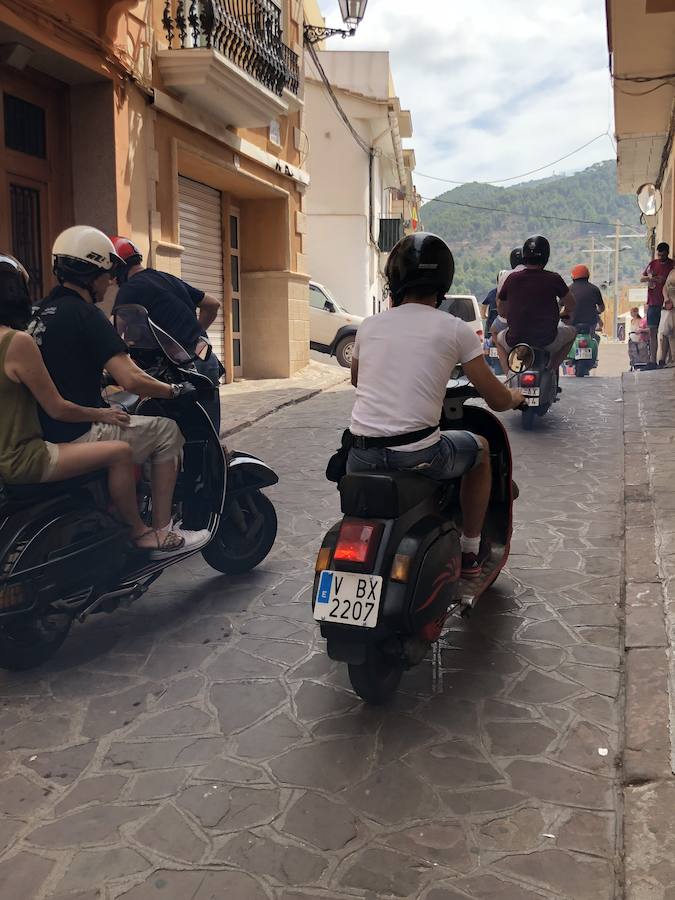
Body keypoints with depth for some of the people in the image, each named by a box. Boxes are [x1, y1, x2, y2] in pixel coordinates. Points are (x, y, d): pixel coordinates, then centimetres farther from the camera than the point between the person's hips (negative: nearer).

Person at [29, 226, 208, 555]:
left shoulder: (42, 310, 13)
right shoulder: (85, 314, -15)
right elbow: (130, 380, -24)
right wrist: (175, 391, -9)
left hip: (44, 433, 10)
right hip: (77, 438, -9)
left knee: (125, 417, 31)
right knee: (166, 430, 3)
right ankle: (161, 535, 5)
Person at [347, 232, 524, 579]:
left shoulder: (370, 325, 10)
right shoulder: (455, 330, -1)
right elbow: (497, 400, 3)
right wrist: (514, 397, 26)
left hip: (361, 459, 4)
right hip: (418, 455, -3)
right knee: (480, 449, 26)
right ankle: (470, 553, 32)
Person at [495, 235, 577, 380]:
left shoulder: (512, 278, -3)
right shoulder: (553, 279, -8)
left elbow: (501, 311, 8)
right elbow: (571, 305, 5)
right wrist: (563, 313, 28)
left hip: (515, 341, 1)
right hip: (547, 342, -1)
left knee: (500, 338, 35)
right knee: (571, 332, 29)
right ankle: (551, 369, 15)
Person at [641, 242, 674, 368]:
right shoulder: (653, 264, 12)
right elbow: (641, 278, 16)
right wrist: (650, 278, -5)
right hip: (653, 303, 4)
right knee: (652, 332, 4)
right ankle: (652, 360, 7)